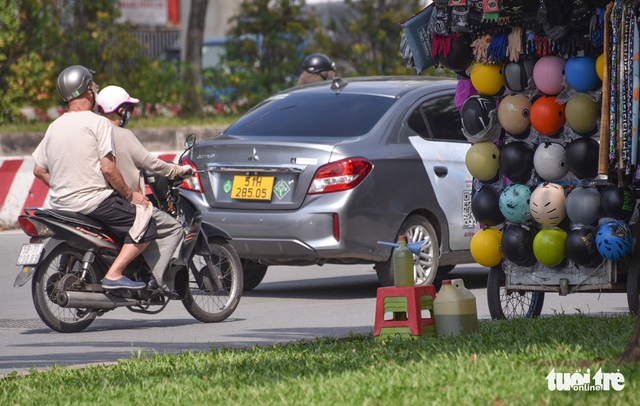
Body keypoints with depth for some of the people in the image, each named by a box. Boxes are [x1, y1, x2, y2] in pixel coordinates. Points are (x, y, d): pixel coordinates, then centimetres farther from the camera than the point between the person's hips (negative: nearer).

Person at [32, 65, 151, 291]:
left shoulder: (54, 126, 11)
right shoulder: (97, 122, -10)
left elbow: (39, 170, 12)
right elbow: (107, 168, -17)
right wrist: (130, 194, -6)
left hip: (60, 203, 8)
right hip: (93, 201, -8)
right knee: (146, 226, -3)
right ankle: (114, 274, -17)